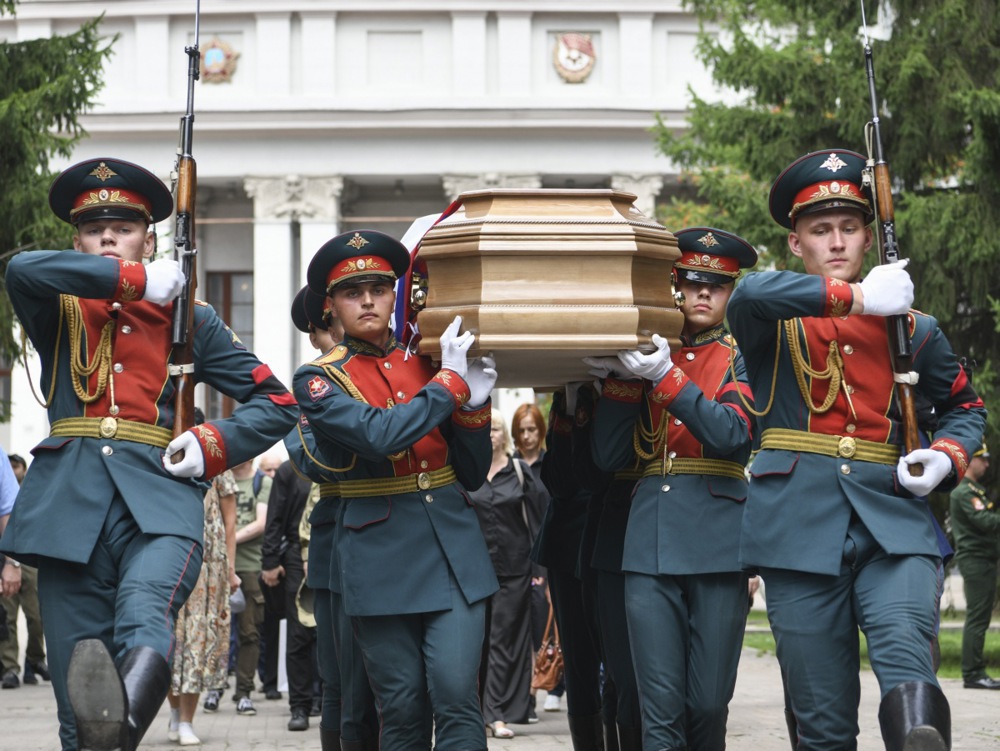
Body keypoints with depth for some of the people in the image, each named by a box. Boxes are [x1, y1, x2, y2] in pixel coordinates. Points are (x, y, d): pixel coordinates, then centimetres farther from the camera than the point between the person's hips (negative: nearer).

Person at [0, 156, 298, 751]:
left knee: (145, 613, -34)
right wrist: (134, 280, -4)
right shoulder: (59, 312, 20)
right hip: (70, 504, 2)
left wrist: (216, 444, 0)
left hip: (160, 500, -2)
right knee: (78, 702, -6)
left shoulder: (190, 320, 20)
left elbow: (276, 403, 20)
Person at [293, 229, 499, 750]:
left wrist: (474, 405, -4)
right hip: (381, 559, -2)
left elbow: (473, 476, 12)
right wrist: (451, 383, -12)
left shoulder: (429, 361, 10)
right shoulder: (319, 381, 0)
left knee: (456, 696, -9)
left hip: (454, 550, 2)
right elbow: (381, 435, -21)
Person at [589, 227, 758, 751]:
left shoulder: (742, 359, 8)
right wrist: (620, 375, -2)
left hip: (718, 545, -2)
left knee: (708, 704, 0)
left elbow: (733, 436, -11)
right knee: (660, 706, -6)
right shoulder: (643, 357, 14)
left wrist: (665, 376, -17)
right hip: (650, 547, 2)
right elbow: (610, 458, 8)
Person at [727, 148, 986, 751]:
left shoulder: (912, 328, 15)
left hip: (893, 522, 1)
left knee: (906, 654, -28)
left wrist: (947, 456, 5)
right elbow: (748, 294, -16)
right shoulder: (775, 321, 9)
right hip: (801, 531, 0)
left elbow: (965, 405, 28)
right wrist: (858, 298, -16)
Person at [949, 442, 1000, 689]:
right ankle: (972, 673, -11)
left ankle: (975, 672, 13)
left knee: (979, 617, 10)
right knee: (977, 617, -11)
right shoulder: (964, 492, -11)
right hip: (974, 559, -10)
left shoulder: (977, 490, 21)